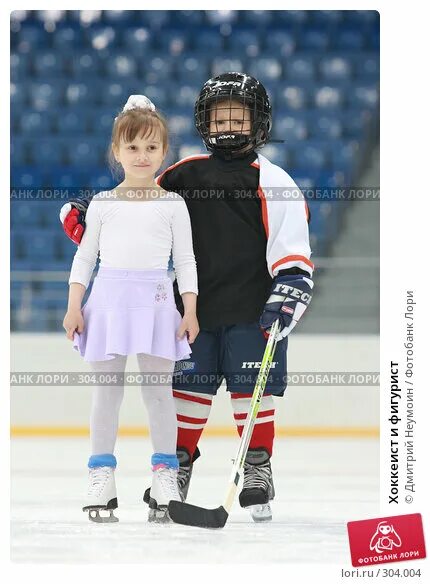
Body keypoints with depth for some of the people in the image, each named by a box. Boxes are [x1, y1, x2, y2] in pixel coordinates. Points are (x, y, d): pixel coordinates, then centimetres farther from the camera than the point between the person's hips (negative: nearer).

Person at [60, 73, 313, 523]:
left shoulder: (273, 183, -2)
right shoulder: (186, 175, 10)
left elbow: (294, 251, -6)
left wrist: (288, 294, -20)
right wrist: (88, 217, 3)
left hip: (251, 312, -4)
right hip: (198, 308, 4)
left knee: (251, 392, -3)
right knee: (189, 386, 8)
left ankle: (258, 470, 8)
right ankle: (178, 468, 20)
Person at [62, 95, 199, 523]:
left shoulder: (172, 204, 4)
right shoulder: (102, 203, 6)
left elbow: (185, 259, 5)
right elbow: (85, 255, 9)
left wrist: (190, 310, -2)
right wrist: (73, 307, 1)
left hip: (155, 302, -1)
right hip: (109, 299, 1)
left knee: (158, 391, 1)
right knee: (106, 390, 4)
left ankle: (165, 476, 8)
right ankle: (101, 476, 10)